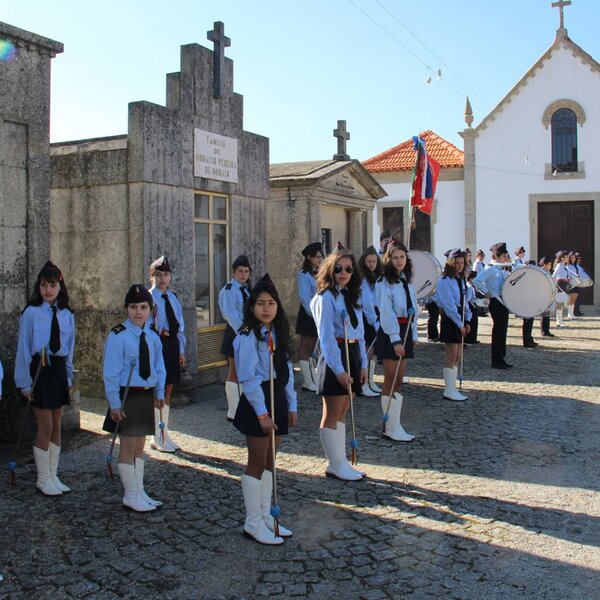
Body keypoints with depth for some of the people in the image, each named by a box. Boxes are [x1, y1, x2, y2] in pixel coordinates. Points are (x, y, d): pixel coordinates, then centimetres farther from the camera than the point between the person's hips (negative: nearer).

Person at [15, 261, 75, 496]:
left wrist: (68, 378, 10)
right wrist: (25, 383, -5)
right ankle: (43, 479, 15)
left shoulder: (66, 314, 4)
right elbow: (23, 349, -6)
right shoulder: (31, 313, -9)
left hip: (59, 370, 5)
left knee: (56, 426, 11)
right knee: (46, 426, -1)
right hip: (39, 370, -5)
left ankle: (53, 476, 24)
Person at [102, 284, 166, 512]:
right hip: (127, 395, -6)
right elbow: (111, 372, -15)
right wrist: (114, 403, -15)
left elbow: (159, 367, 15)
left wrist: (159, 393, 8)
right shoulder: (118, 336, -15)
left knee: (139, 445, 16)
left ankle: (140, 492, 28)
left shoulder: (152, 337, 4)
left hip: (146, 395, 6)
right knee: (127, 447, 4)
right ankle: (131, 496, 17)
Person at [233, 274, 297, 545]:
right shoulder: (248, 337, -14)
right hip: (257, 403, -7)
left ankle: (265, 516, 27)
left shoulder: (278, 334, 9)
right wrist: (262, 412, -20)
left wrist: (292, 405, 12)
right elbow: (248, 378, -18)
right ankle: (253, 523, 15)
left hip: (278, 400, 8)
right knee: (257, 464, 2)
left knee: (269, 462, 15)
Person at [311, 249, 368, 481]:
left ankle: (341, 462, 23)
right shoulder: (326, 298, -10)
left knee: (342, 413, 14)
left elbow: (360, 333, 14)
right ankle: (335, 465, 13)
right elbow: (326, 337, -15)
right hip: (335, 357, -8)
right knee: (332, 415, 3)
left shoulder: (353, 296, 13)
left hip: (353, 356, 8)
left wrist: (363, 364, 9)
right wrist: (339, 369, -19)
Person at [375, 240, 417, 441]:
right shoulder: (384, 282, -10)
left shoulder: (406, 280, 14)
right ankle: (390, 428, 5)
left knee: (399, 381, 10)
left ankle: (395, 425, 17)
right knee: (391, 381, -2)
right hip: (391, 333, -7)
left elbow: (412, 309, 16)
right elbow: (386, 313, -15)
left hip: (405, 331, 8)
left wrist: (414, 334, 12)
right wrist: (395, 340, -20)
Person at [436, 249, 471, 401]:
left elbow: (464, 301, 14)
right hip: (450, 319, -9)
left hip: (460, 318, 9)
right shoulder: (444, 281, -13)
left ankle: (452, 388, 17)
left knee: (458, 356, 10)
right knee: (452, 355, -6)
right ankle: (449, 390, 1)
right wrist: (459, 324, -18)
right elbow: (449, 305, -18)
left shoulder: (461, 280, 14)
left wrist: (467, 321, 3)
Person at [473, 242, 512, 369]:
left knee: (502, 330, 12)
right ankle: (496, 361, 2)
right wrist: (486, 292, -19)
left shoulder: (502, 270, 16)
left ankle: (501, 359, 20)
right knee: (498, 330, -5)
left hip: (504, 302, 9)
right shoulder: (490, 269, -12)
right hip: (496, 303, -9)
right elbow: (476, 281, -25)